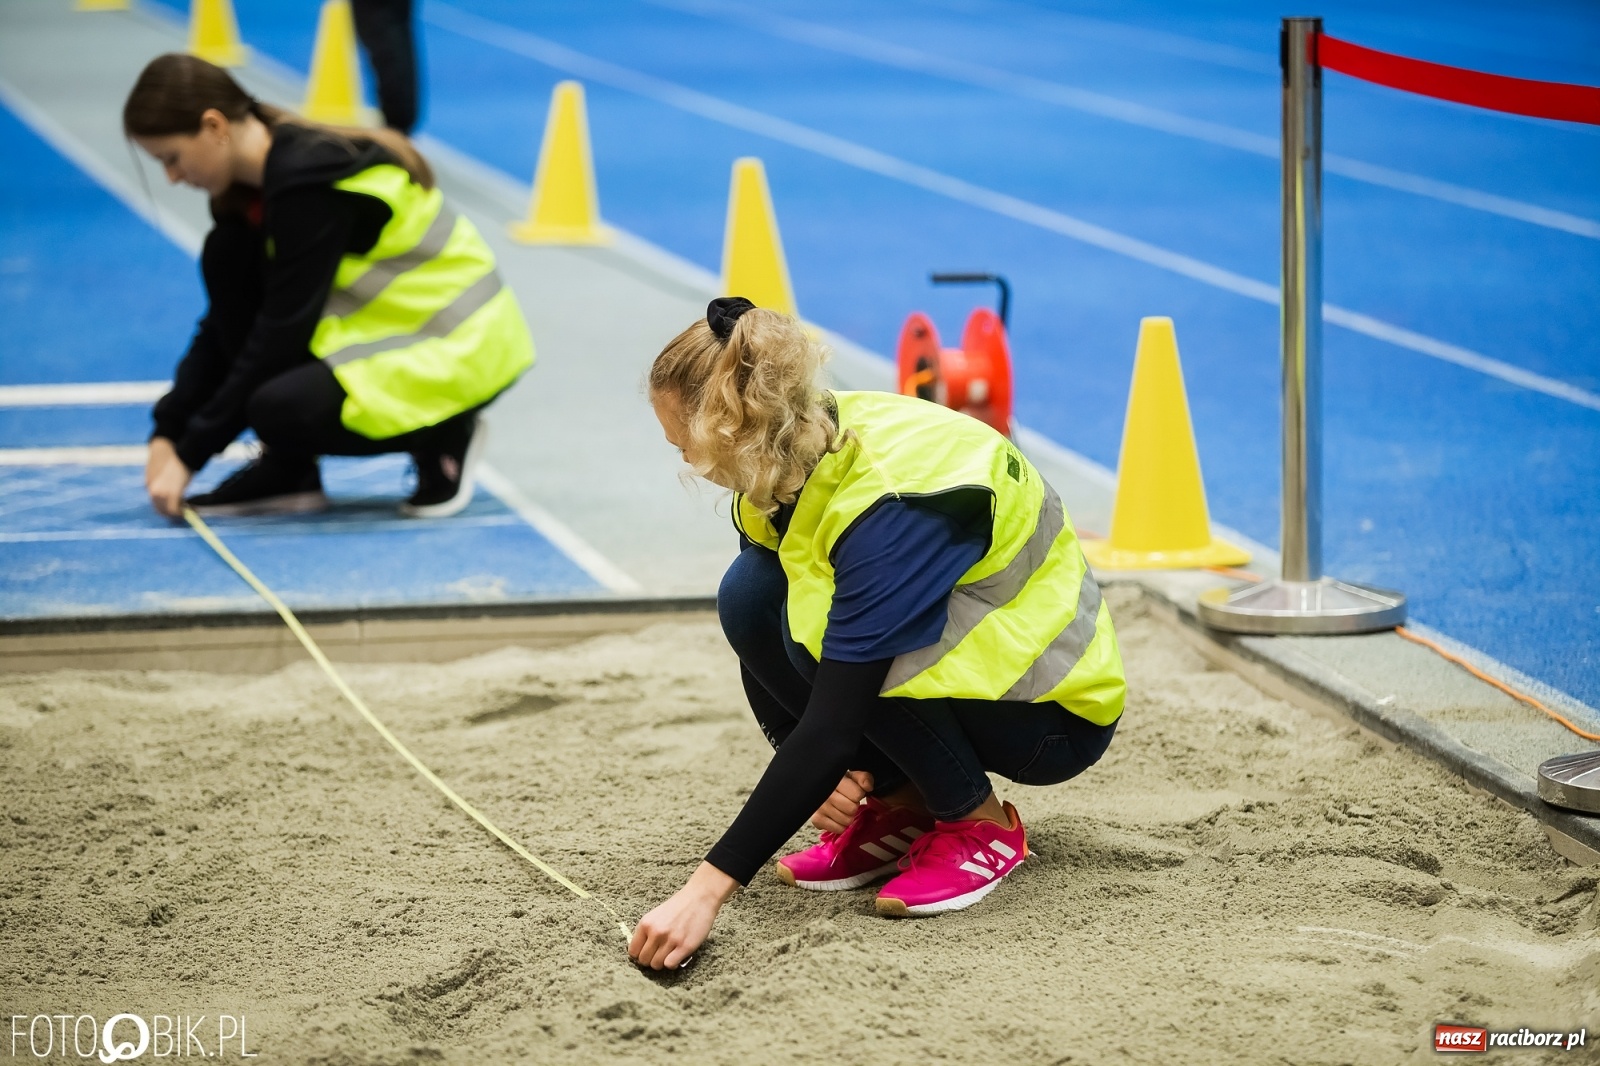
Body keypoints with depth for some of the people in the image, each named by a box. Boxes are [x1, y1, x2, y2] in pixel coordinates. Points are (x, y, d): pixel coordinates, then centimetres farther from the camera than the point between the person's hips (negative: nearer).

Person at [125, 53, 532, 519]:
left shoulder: (309, 182, -25)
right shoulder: (246, 186, 1)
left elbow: (282, 331, -24)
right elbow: (225, 322, 7)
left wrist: (191, 453, -20)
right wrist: (168, 432, -1)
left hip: (459, 347, -9)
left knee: (282, 409, -29)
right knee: (226, 256, -4)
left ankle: (442, 438, -3)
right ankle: (287, 470, -1)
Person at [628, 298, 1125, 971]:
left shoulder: (888, 503, -33)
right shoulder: (790, 463, -8)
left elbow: (835, 724, -37)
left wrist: (708, 889, -39)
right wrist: (829, 771, -16)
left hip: (1052, 711, -8)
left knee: (822, 633, -29)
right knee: (751, 596, -14)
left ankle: (983, 824, -9)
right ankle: (899, 810, -2)